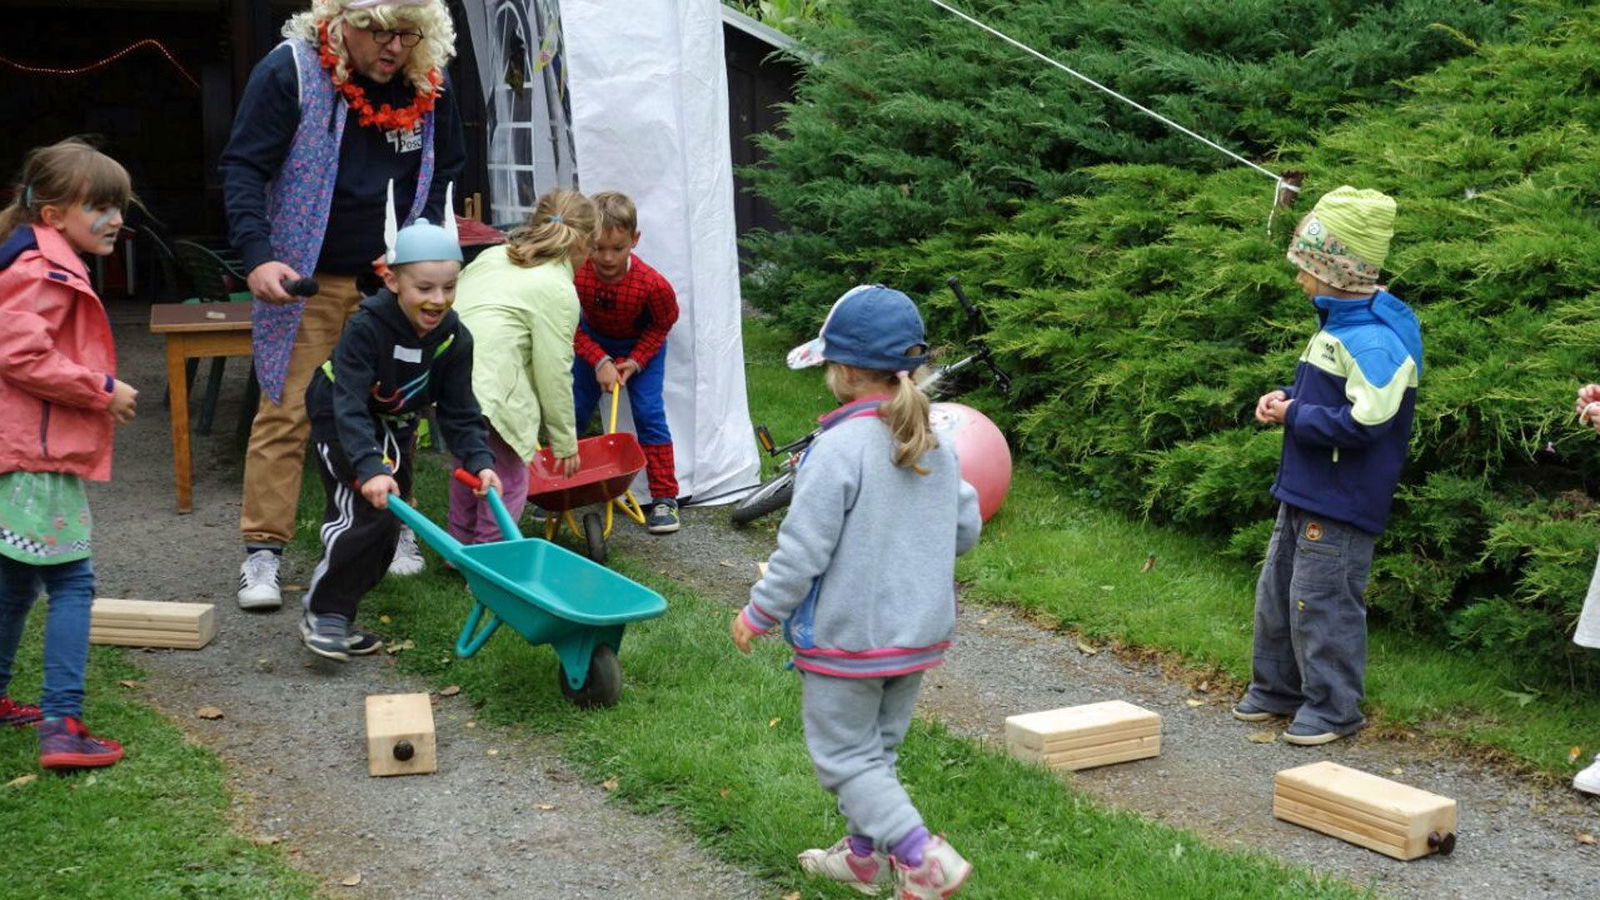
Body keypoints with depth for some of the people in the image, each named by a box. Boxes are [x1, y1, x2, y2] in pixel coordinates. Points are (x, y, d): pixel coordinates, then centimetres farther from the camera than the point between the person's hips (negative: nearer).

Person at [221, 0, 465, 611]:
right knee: (286, 412, -5)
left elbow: (443, 171, 14)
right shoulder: (289, 71, -14)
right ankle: (263, 550, 2)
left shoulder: (427, 84, -1)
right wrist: (257, 256, -25)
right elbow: (244, 169, -13)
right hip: (305, 279, -4)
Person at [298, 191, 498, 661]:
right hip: (339, 426, -6)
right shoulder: (367, 327, -32)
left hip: (395, 429, 6)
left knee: (388, 528, 7)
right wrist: (369, 467, -50)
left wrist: (480, 461, -28)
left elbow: (459, 411, -12)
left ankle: (339, 616, 21)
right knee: (365, 515, -22)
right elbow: (349, 405, -37)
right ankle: (322, 612, -9)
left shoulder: (454, 338, -16)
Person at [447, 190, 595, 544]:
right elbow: (554, 375, -1)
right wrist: (565, 442, 10)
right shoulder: (557, 290, -1)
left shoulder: (493, 256, 21)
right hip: (485, 390, -8)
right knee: (507, 477, 8)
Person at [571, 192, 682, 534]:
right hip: (595, 342, 2)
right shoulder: (575, 275, -33)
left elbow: (663, 322, -13)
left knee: (648, 412, -11)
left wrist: (635, 361, -19)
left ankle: (664, 498, -3)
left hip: (642, 344, -2)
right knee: (574, 409, 2)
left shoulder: (652, 284, -36)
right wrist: (600, 362, -25)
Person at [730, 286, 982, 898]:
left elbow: (802, 550, -20)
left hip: (847, 636, -7)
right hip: (920, 634, 7)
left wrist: (757, 614, -8)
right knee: (877, 748, 22)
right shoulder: (937, 445, 1)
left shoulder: (840, 448, -22)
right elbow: (966, 530, 10)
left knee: (843, 756, 5)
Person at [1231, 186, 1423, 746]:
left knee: (1321, 602, -3)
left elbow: (1364, 423, -28)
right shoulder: (1337, 327, 11)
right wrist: (1286, 398, 5)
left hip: (1341, 507, -10)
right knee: (1277, 593, 18)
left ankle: (1334, 707, 10)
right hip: (1304, 492, 11)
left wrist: (1293, 416, -18)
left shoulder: (1373, 342, -22)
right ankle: (1277, 689, 31)